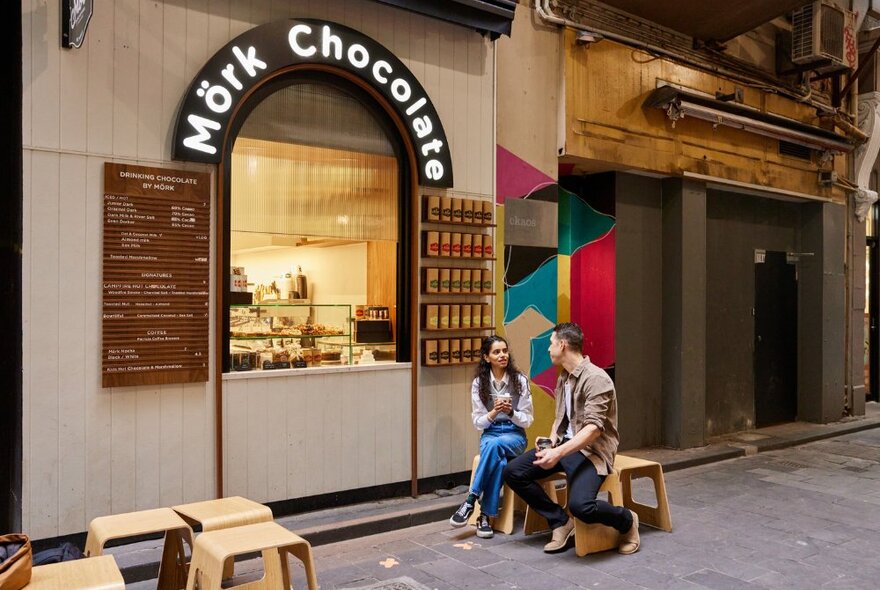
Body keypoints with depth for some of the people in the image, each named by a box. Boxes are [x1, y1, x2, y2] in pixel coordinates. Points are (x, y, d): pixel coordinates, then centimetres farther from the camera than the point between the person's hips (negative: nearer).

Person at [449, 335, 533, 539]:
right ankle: (485, 515, -25)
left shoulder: (520, 380, -4)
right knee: (498, 460, -34)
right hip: (489, 435, 1)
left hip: (514, 435, -1)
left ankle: (471, 500, -29)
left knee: (494, 444, -36)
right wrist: (494, 412, -20)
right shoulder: (479, 383, -1)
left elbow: (527, 421, -1)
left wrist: (510, 411, -21)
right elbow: (478, 423, -1)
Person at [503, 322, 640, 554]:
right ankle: (561, 522, 3)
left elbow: (594, 428, -25)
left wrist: (558, 453, -34)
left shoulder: (596, 379, -16)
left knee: (580, 505, -32)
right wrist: (551, 441, -1)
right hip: (564, 444, 8)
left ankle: (627, 521, 2)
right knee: (513, 471, -8)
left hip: (592, 450, -8)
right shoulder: (563, 378, 12)